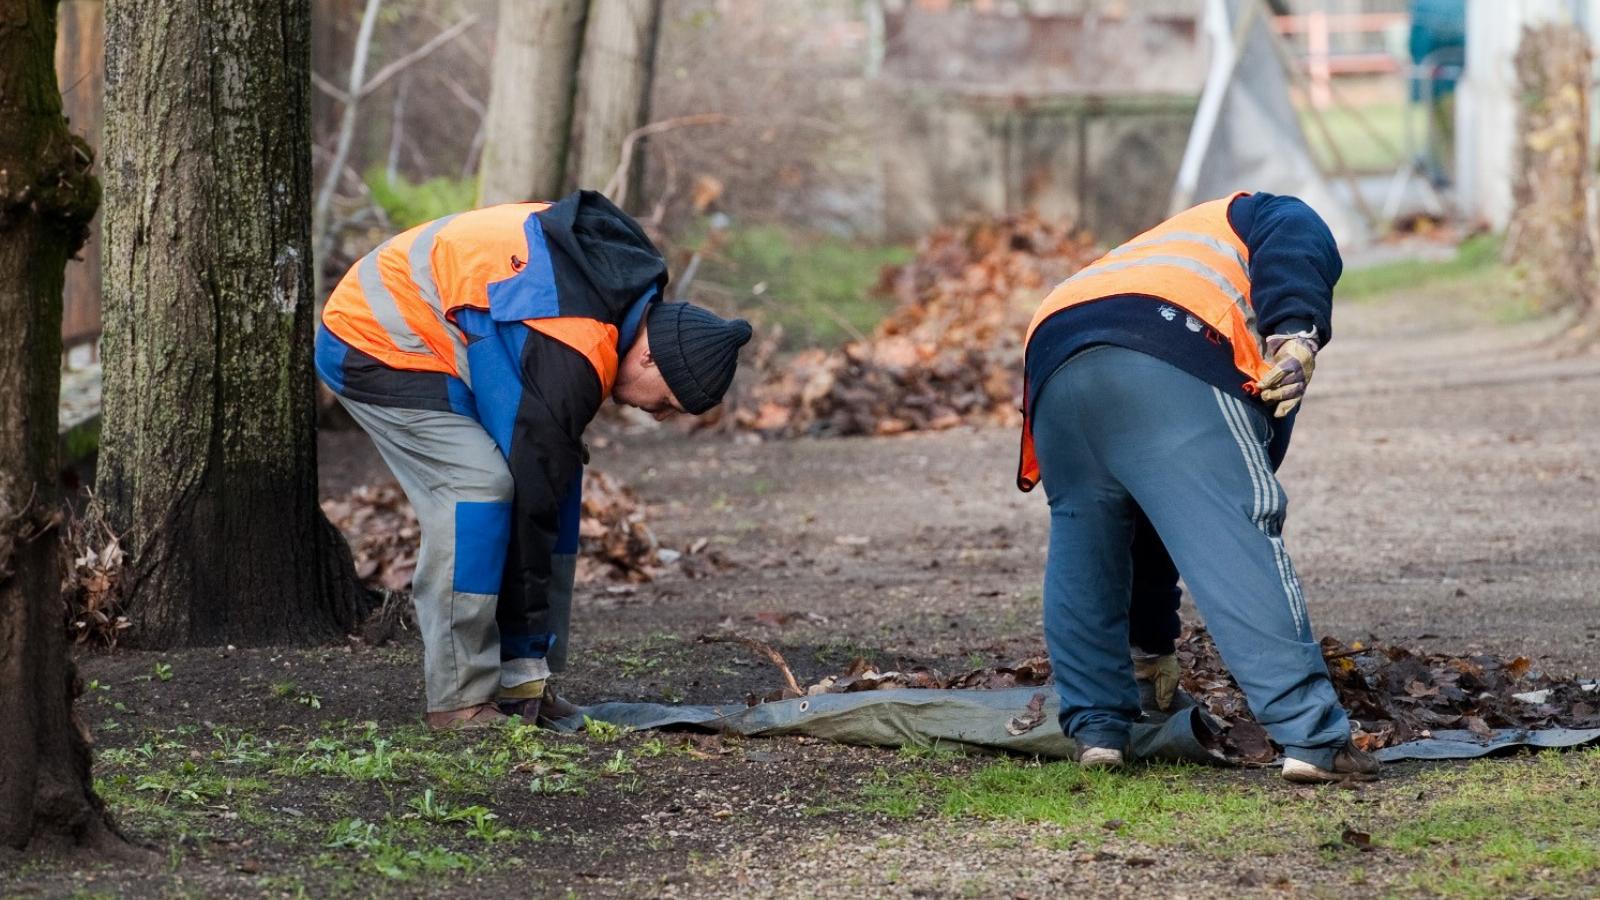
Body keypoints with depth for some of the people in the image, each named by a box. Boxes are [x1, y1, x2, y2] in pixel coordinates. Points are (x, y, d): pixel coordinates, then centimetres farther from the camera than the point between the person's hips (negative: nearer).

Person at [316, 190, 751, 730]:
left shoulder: (628, 276, -4)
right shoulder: (566, 360, -32)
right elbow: (530, 500, -26)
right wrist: (529, 644, -19)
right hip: (371, 345, -10)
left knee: (558, 474, 2)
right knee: (480, 483, -24)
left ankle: (521, 678, 4)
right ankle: (458, 700, -17)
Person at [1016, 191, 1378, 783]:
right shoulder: (1248, 221, 35)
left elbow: (1147, 520, 46)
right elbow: (1291, 235, 3)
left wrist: (1153, 644, 49)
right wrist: (1298, 334, -13)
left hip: (1053, 360, 6)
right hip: (1173, 365, -6)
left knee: (1082, 549, 23)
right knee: (1240, 547, -6)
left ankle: (1096, 728, 22)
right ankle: (1313, 738, -8)